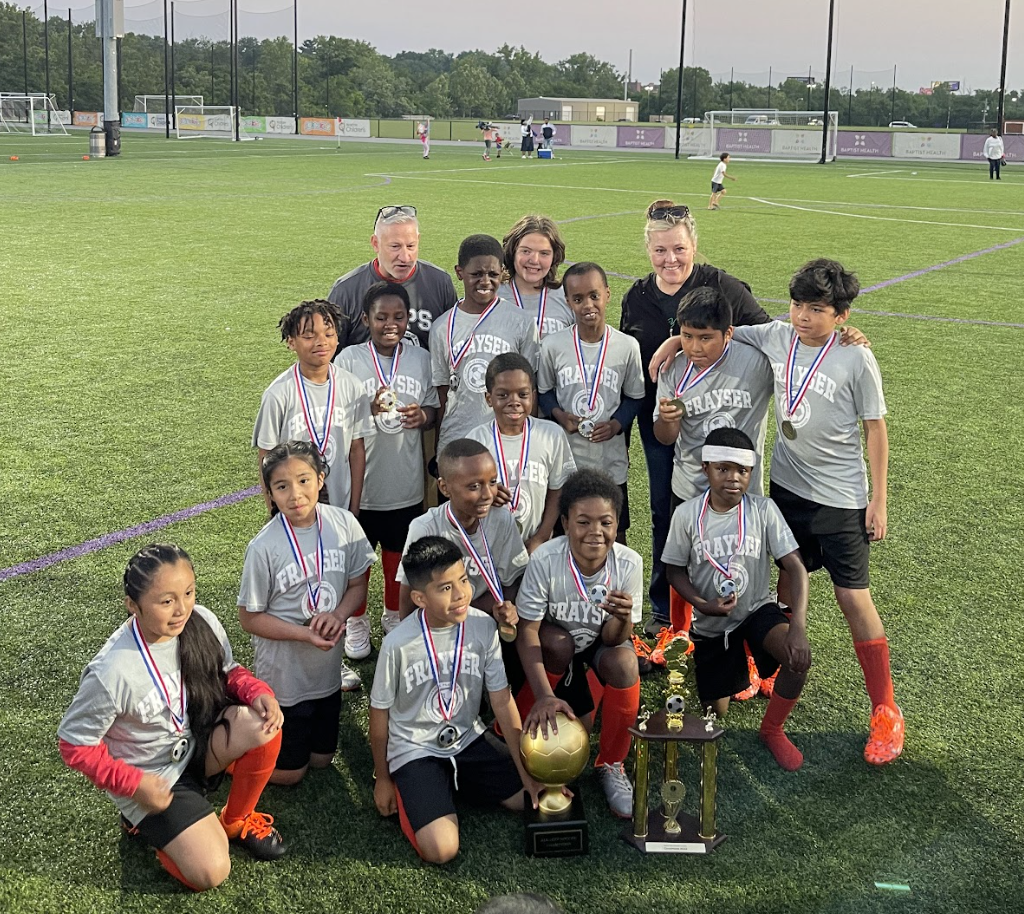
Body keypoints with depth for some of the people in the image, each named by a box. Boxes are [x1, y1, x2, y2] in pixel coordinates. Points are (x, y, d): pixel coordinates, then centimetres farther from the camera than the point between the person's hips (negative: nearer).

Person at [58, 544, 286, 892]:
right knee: (211, 872, -16)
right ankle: (143, 821, 14)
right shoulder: (111, 672, -30)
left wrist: (258, 692, -17)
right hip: (153, 779, -5)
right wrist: (134, 784, -20)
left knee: (262, 724, -25)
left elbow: (228, 671, 4)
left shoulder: (201, 622, -16)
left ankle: (236, 821, 3)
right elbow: (76, 745, -16)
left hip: (199, 744, 5)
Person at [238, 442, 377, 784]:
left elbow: (357, 584, -1)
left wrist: (338, 614, -21)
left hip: (327, 671, 4)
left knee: (321, 759, 22)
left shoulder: (343, 524, -13)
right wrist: (305, 634, -25)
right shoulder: (264, 547, -22)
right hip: (284, 675, -4)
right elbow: (249, 617, -14)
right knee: (289, 772, 11)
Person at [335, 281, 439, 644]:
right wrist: (368, 409, -28)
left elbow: (433, 409, 11)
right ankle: (356, 623, 32)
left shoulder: (421, 358, 2)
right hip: (360, 482, -3)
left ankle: (394, 617, 40)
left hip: (406, 482, 3)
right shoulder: (349, 359, -9)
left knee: (398, 554, 18)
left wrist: (422, 416, -13)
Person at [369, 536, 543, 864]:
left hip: (468, 738, 5)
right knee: (441, 848, -22)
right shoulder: (399, 644, -21)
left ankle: (453, 786, 15)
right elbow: (379, 714, -6)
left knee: (537, 798, -3)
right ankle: (411, 793, 9)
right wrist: (383, 778, 4)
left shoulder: (484, 627, -12)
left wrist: (526, 770, -6)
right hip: (415, 750, -4)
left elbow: (502, 702, -5)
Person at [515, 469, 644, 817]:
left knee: (625, 663, -29)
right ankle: (527, 723, -8)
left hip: (600, 642, 2)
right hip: (554, 640, -1)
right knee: (559, 644, -34)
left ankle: (610, 765, -6)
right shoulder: (545, 560, -30)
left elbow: (614, 638, -21)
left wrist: (623, 619, -45)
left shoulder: (629, 563, -24)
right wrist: (544, 695, -36)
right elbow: (527, 631, -26)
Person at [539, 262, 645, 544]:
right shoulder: (553, 345, -6)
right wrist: (559, 414, -14)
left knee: (615, 536, 12)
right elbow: (543, 391, 6)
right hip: (564, 459, 0)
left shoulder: (627, 346, -5)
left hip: (611, 461, 0)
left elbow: (634, 396, 5)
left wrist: (617, 424, -12)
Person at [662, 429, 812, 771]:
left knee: (799, 657, -31)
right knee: (716, 713, 7)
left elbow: (795, 567, -18)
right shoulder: (687, 514, -14)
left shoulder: (763, 510, -15)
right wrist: (701, 604, -22)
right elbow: (675, 570, -2)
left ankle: (771, 729, -2)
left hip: (757, 610, -1)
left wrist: (798, 626, -32)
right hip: (710, 623, 1)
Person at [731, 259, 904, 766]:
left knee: (853, 595, -5)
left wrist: (879, 500, -7)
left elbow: (875, 429, -8)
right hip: (786, 485, 5)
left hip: (841, 496, -4)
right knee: (784, 581, 15)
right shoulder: (776, 336, -3)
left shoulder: (856, 359, -14)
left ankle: (885, 710, 6)